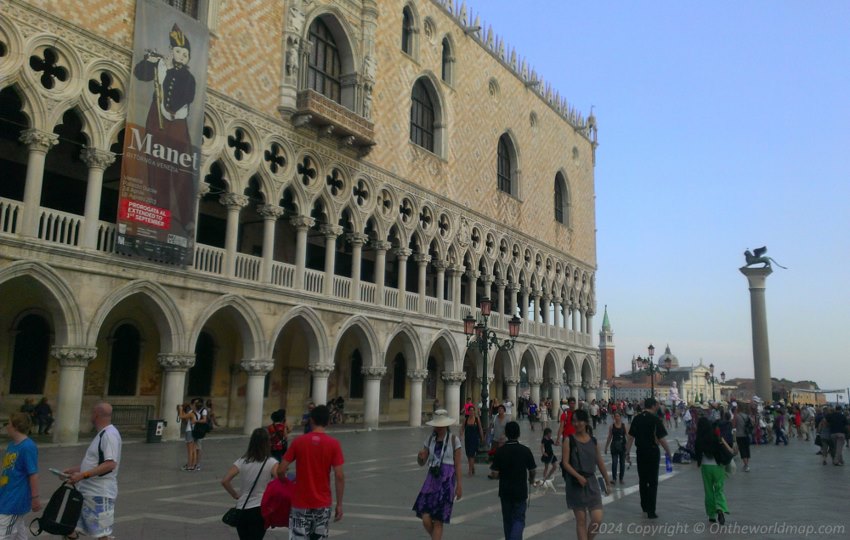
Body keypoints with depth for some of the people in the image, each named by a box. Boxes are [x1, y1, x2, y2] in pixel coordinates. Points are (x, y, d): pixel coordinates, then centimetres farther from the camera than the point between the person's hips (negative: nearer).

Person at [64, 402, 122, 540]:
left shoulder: (109, 434, -19)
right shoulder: (102, 434, 14)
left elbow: (110, 464, -28)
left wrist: (82, 475, -29)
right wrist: (73, 470, 16)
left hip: (100, 494, -10)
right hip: (86, 492, 10)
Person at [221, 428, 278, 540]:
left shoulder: (242, 461, 1)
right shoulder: (271, 463, -7)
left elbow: (225, 481, -5)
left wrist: (235, 495, 7)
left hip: (242, 509, 4)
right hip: (260, 510, -4)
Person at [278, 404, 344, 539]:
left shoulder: (298, 441, -5)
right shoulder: (334, 444, -7)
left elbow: (280, 471, -6)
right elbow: (339, 476, -10)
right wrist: (339, 504, -2)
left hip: (301, 503, 0)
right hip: (323, 504, 0)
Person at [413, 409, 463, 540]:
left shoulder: (454, 440, -5)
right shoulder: (430, 439, 6)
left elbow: (458, 465, -3)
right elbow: (421, 463, 7)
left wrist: (459, 486, -6)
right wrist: (420, 456, -16)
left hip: (447, 481, -3)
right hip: (432, 480, 3)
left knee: (438, 521, -2)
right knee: (426, 520, -4)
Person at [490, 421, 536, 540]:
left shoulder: (500, 451, -9)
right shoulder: (525, 450, -8)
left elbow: (494, 472, -9)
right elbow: (532, 470, -1)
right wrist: (531, 479, 21)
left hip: (505, 491, 1)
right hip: (520, 490, -1)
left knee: (507, 520, 16)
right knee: (519, 519, 5)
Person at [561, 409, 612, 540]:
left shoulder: (593, 440, 5)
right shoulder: (569, 440, -6)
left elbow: (600, 462, 13)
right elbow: (565, 463, -11)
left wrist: (607, 481, 16)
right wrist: (578, 476, -22)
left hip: (591, 482, 3)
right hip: (575, 483, -3)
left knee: (597, 519, -4)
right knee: (581, 521, 3)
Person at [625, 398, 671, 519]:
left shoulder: (637, 419, 2)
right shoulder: (656, 420, -12)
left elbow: (631, 437, 3)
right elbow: (661, 439, -14)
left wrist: (627, 453, 8)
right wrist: (668, 452, 0)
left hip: (640, 452, 4)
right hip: (653, 452, -4)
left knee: (642, 480, 17)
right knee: (653, 482, 4)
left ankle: (644, 506, 30)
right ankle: (651, 511, 2)